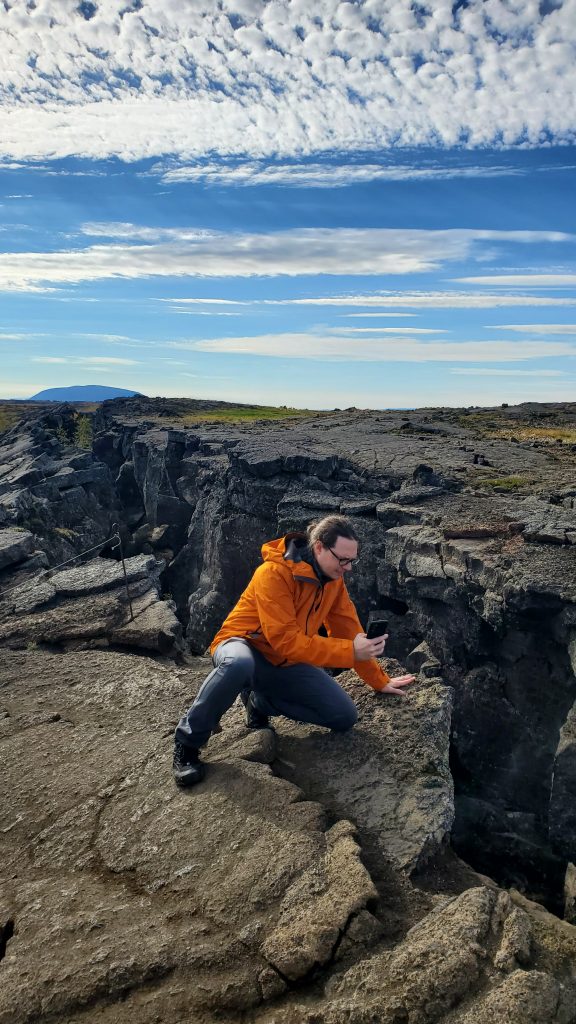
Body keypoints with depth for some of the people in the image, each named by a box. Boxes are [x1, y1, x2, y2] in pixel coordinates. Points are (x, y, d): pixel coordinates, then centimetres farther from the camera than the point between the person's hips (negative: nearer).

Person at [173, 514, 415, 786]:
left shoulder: (333, 578, -3)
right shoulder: (273, 573, -27)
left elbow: (349, 630, 6)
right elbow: (285, 640, -31)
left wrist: (379, 680, 9)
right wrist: (350, 651, -33)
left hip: (287, 663, 7)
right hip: (245, 646, -6)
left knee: (344, 716, -8)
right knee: (239, 664, -44)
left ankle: (260, 701, 11)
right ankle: (188, 740, -18)